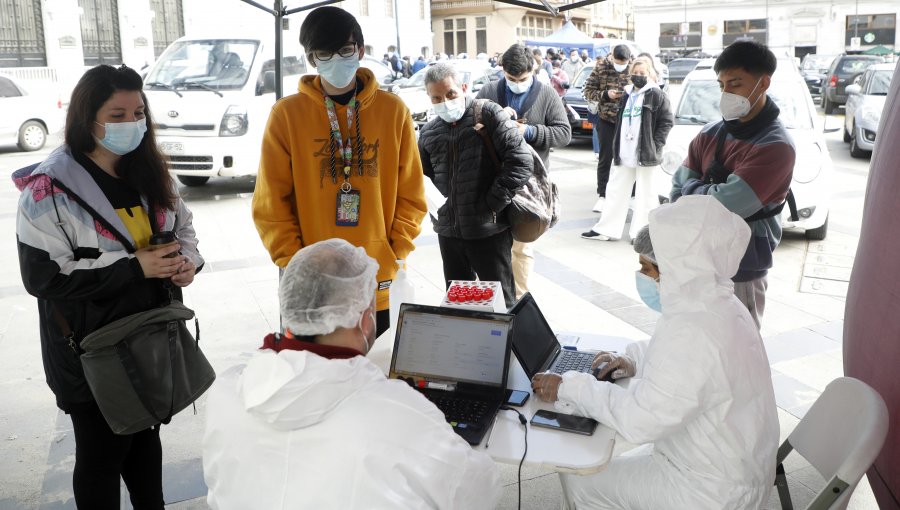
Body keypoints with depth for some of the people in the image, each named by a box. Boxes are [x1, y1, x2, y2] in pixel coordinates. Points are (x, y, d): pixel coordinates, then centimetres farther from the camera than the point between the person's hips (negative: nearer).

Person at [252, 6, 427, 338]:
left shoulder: (393, 110, 1)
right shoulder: (287, 114, -2)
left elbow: (411, 195, 4)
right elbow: (270, 203, -1)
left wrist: (396, 257, -4)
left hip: (381, 285, 1)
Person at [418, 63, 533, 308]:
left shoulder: (488, 114, -8)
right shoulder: (429, 133, 9)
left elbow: (521, 161, -14)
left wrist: (493, 203, -15)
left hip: (489, 230, -5)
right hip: (448, 232, 6)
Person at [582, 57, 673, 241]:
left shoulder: (656, 95, -5)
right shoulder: (627, 95, 16)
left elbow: (667, 121, -7)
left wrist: (655, 144, -12)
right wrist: (617, 147, 12)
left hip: (646, 154, -7)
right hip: (625, 154, 7)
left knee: (645, 194, 1)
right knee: (615, 190, 10)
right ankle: (606, 229, 17)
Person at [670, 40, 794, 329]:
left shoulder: (775, 146, -16)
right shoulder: (710, 134, 5)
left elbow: (724, 205, -22)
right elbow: (678, 190, 4)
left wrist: (692, 188, -6)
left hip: (739, 271, -6)